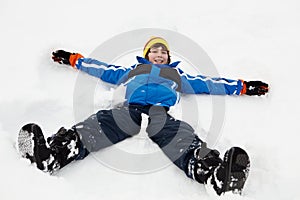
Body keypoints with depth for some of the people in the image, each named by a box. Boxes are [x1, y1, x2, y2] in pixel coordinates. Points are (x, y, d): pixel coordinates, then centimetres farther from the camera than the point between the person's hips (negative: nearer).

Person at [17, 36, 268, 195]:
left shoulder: (178, 75, 39)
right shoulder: (132, 70, 40)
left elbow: (207, 84, 37)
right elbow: (102, 69, 44)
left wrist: (243, 87, 32)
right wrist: (73, 59, 46)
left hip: (161, 115, -1)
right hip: (129, 109, 1)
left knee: (184, 138, -35)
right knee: (97, 126, -31)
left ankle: (217, 174, -65)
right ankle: (49, 155, -54)